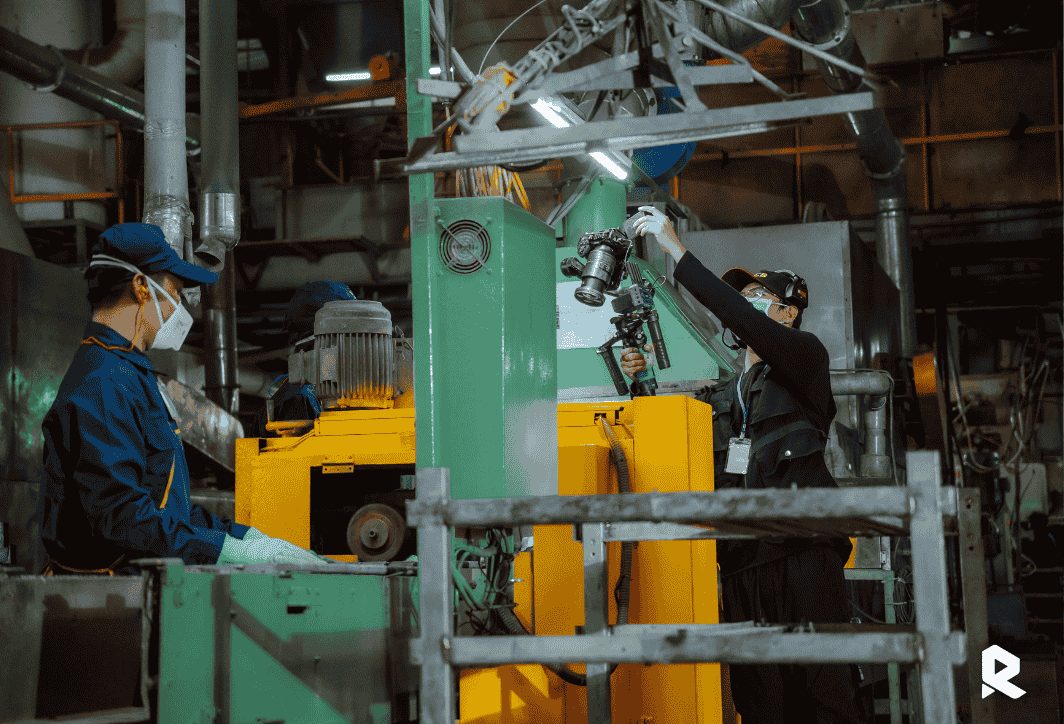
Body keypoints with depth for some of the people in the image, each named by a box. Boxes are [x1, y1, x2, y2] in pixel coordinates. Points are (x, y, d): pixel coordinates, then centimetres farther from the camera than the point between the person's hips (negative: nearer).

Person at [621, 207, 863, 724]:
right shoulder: (719, 398, 23)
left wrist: (677, 252, -14)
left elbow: (748, 325, -13)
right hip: (742, 564, 6)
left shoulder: (804, 356, 5)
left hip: (803, 555, -6)